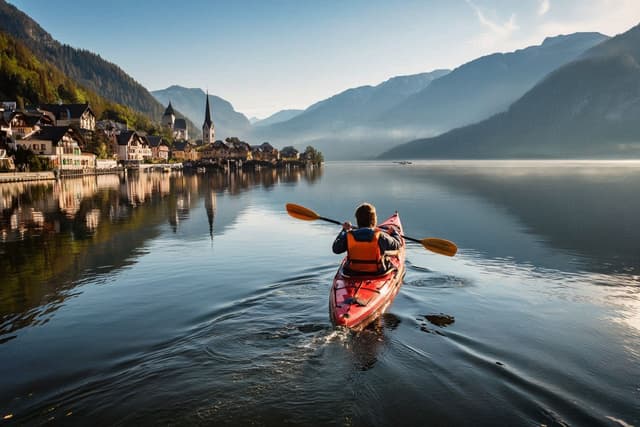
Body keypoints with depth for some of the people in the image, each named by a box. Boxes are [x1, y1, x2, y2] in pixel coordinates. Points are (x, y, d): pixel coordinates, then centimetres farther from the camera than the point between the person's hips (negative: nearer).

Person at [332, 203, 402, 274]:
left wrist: (344, 231, 13)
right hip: (377, 273, -1)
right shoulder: (381, 237, -19)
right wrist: (394, 232, 19)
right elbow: (397, 245, -2)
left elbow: (336, 249, 2)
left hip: (353, 272, 2)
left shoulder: (348, 237, -14)